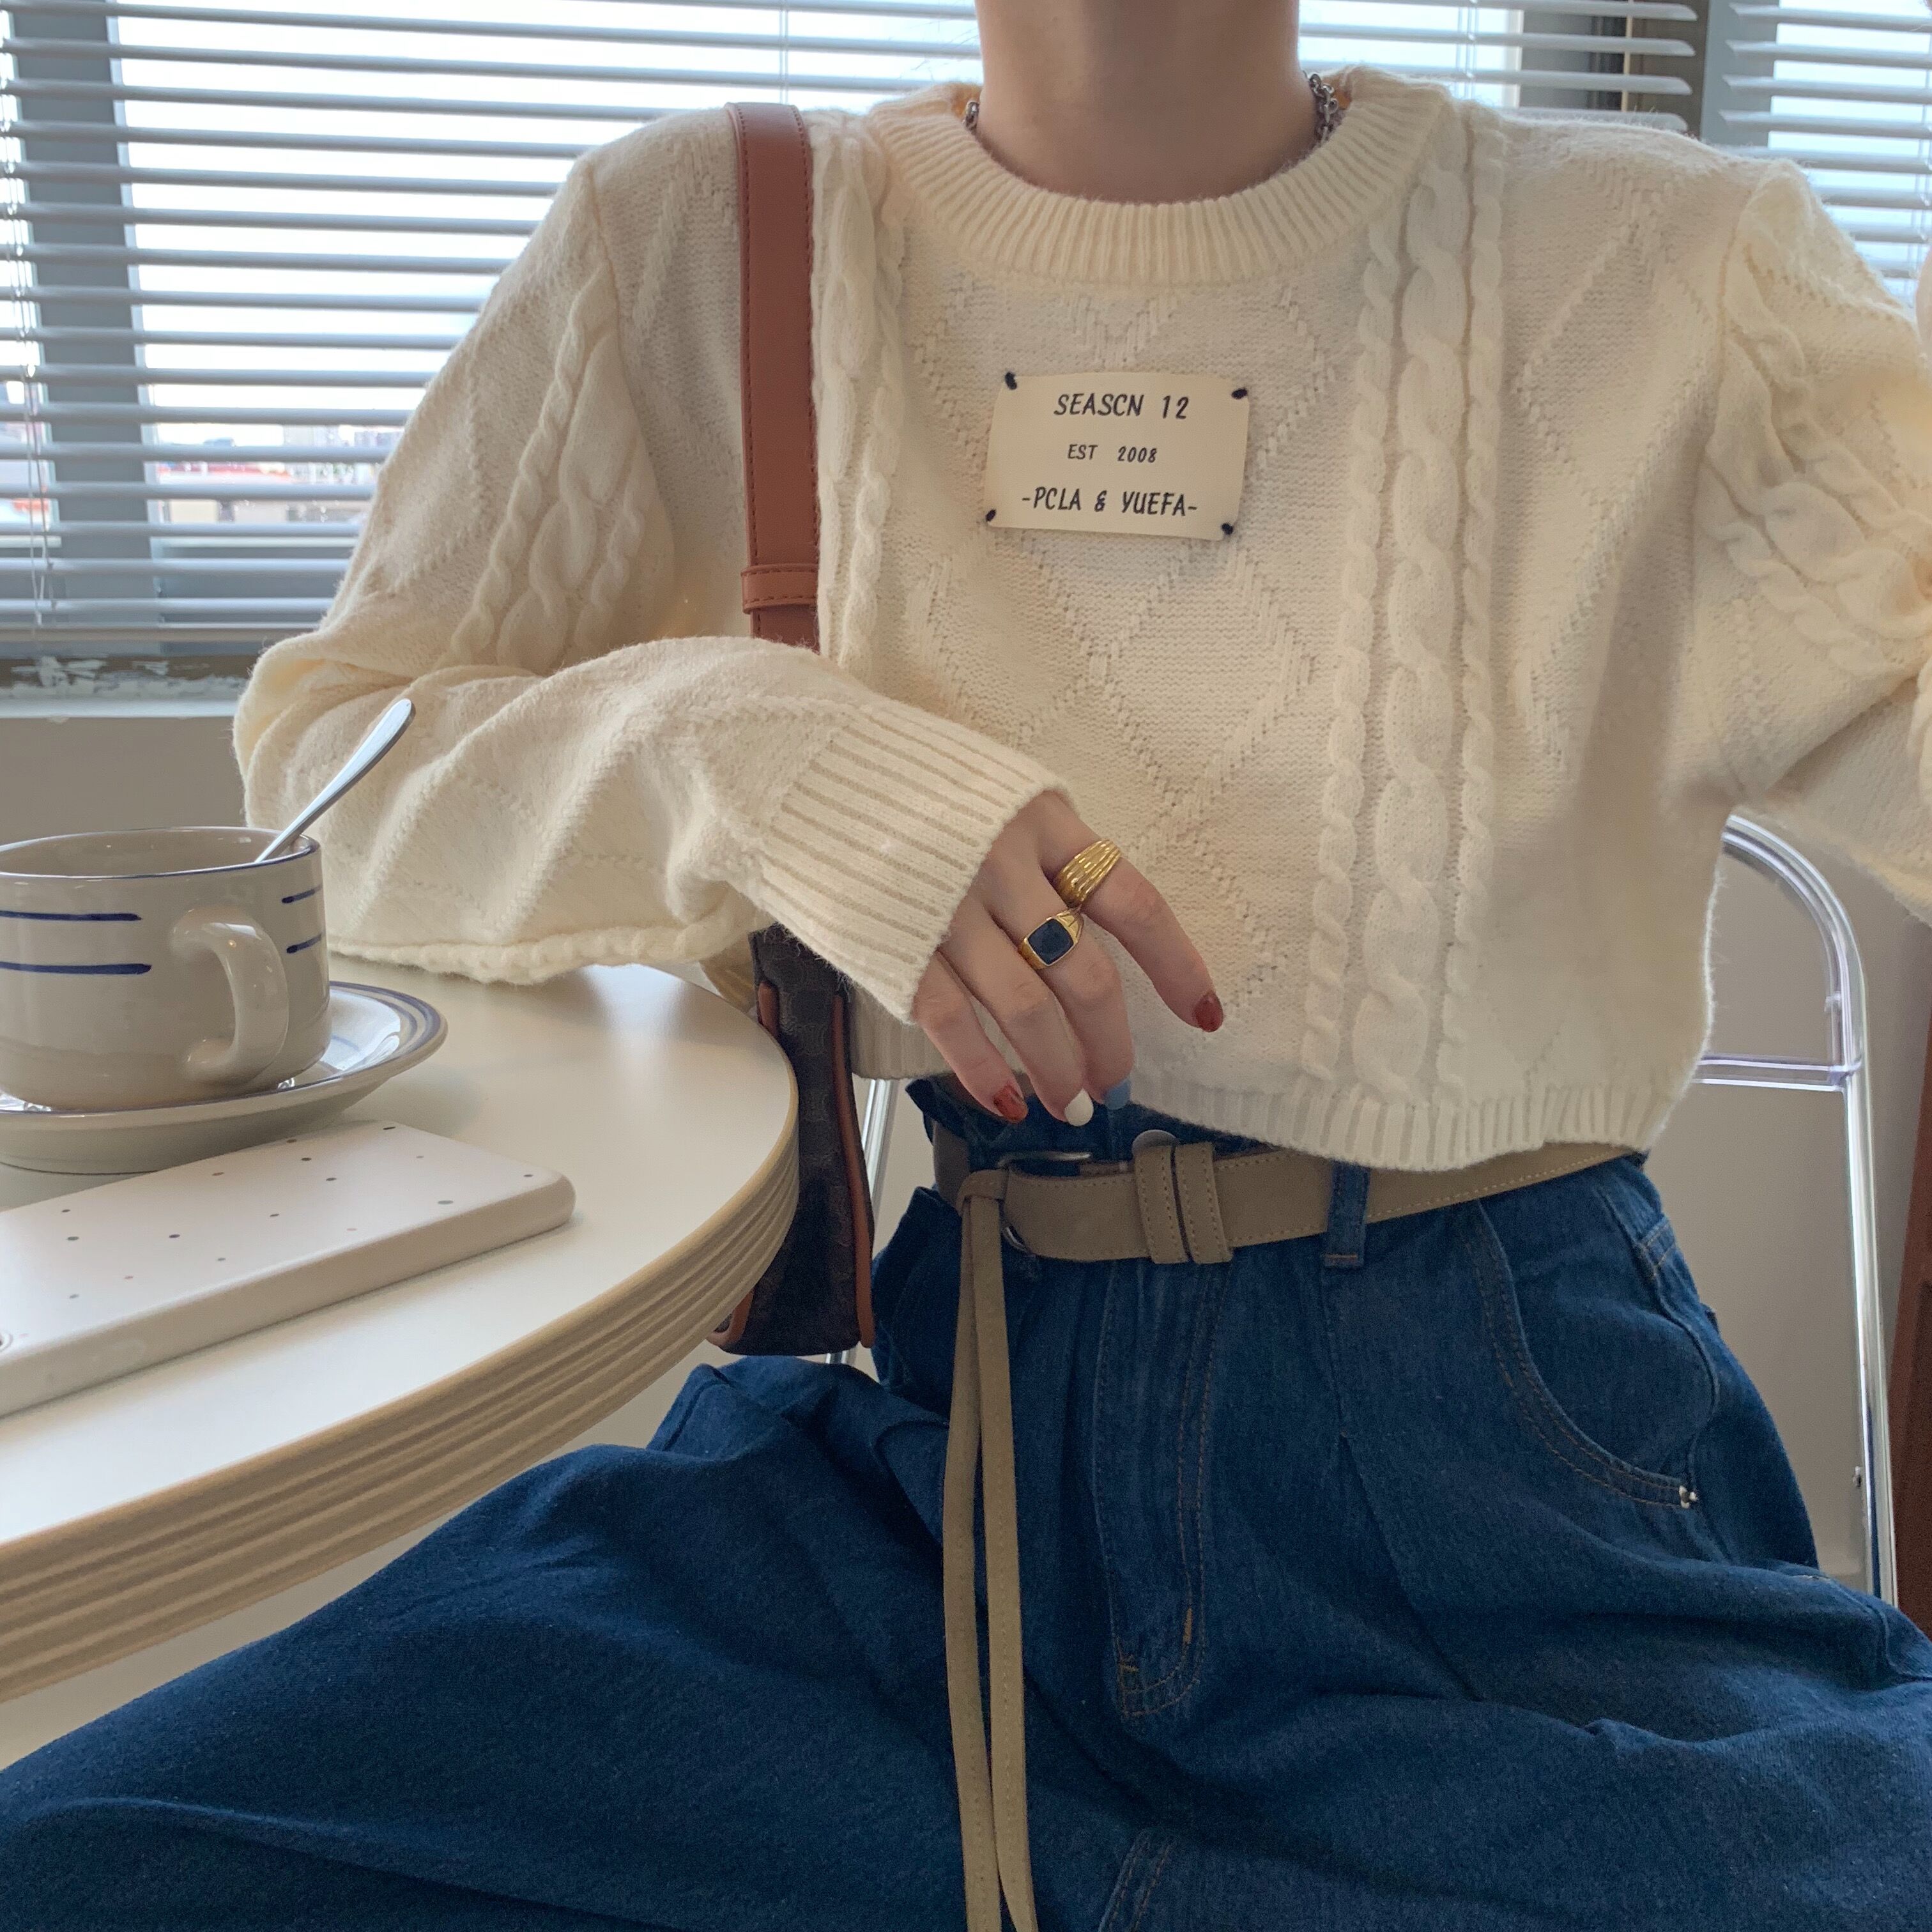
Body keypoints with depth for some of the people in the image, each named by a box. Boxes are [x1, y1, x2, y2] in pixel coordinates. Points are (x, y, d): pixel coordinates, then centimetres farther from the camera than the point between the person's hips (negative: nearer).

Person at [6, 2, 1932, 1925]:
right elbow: (317, 756, 5)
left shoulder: (1670, 274, -1)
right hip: (905, 1445, 2)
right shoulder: (693, 244, 3)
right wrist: (728, 740, -15)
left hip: (1501, 1471, 0)